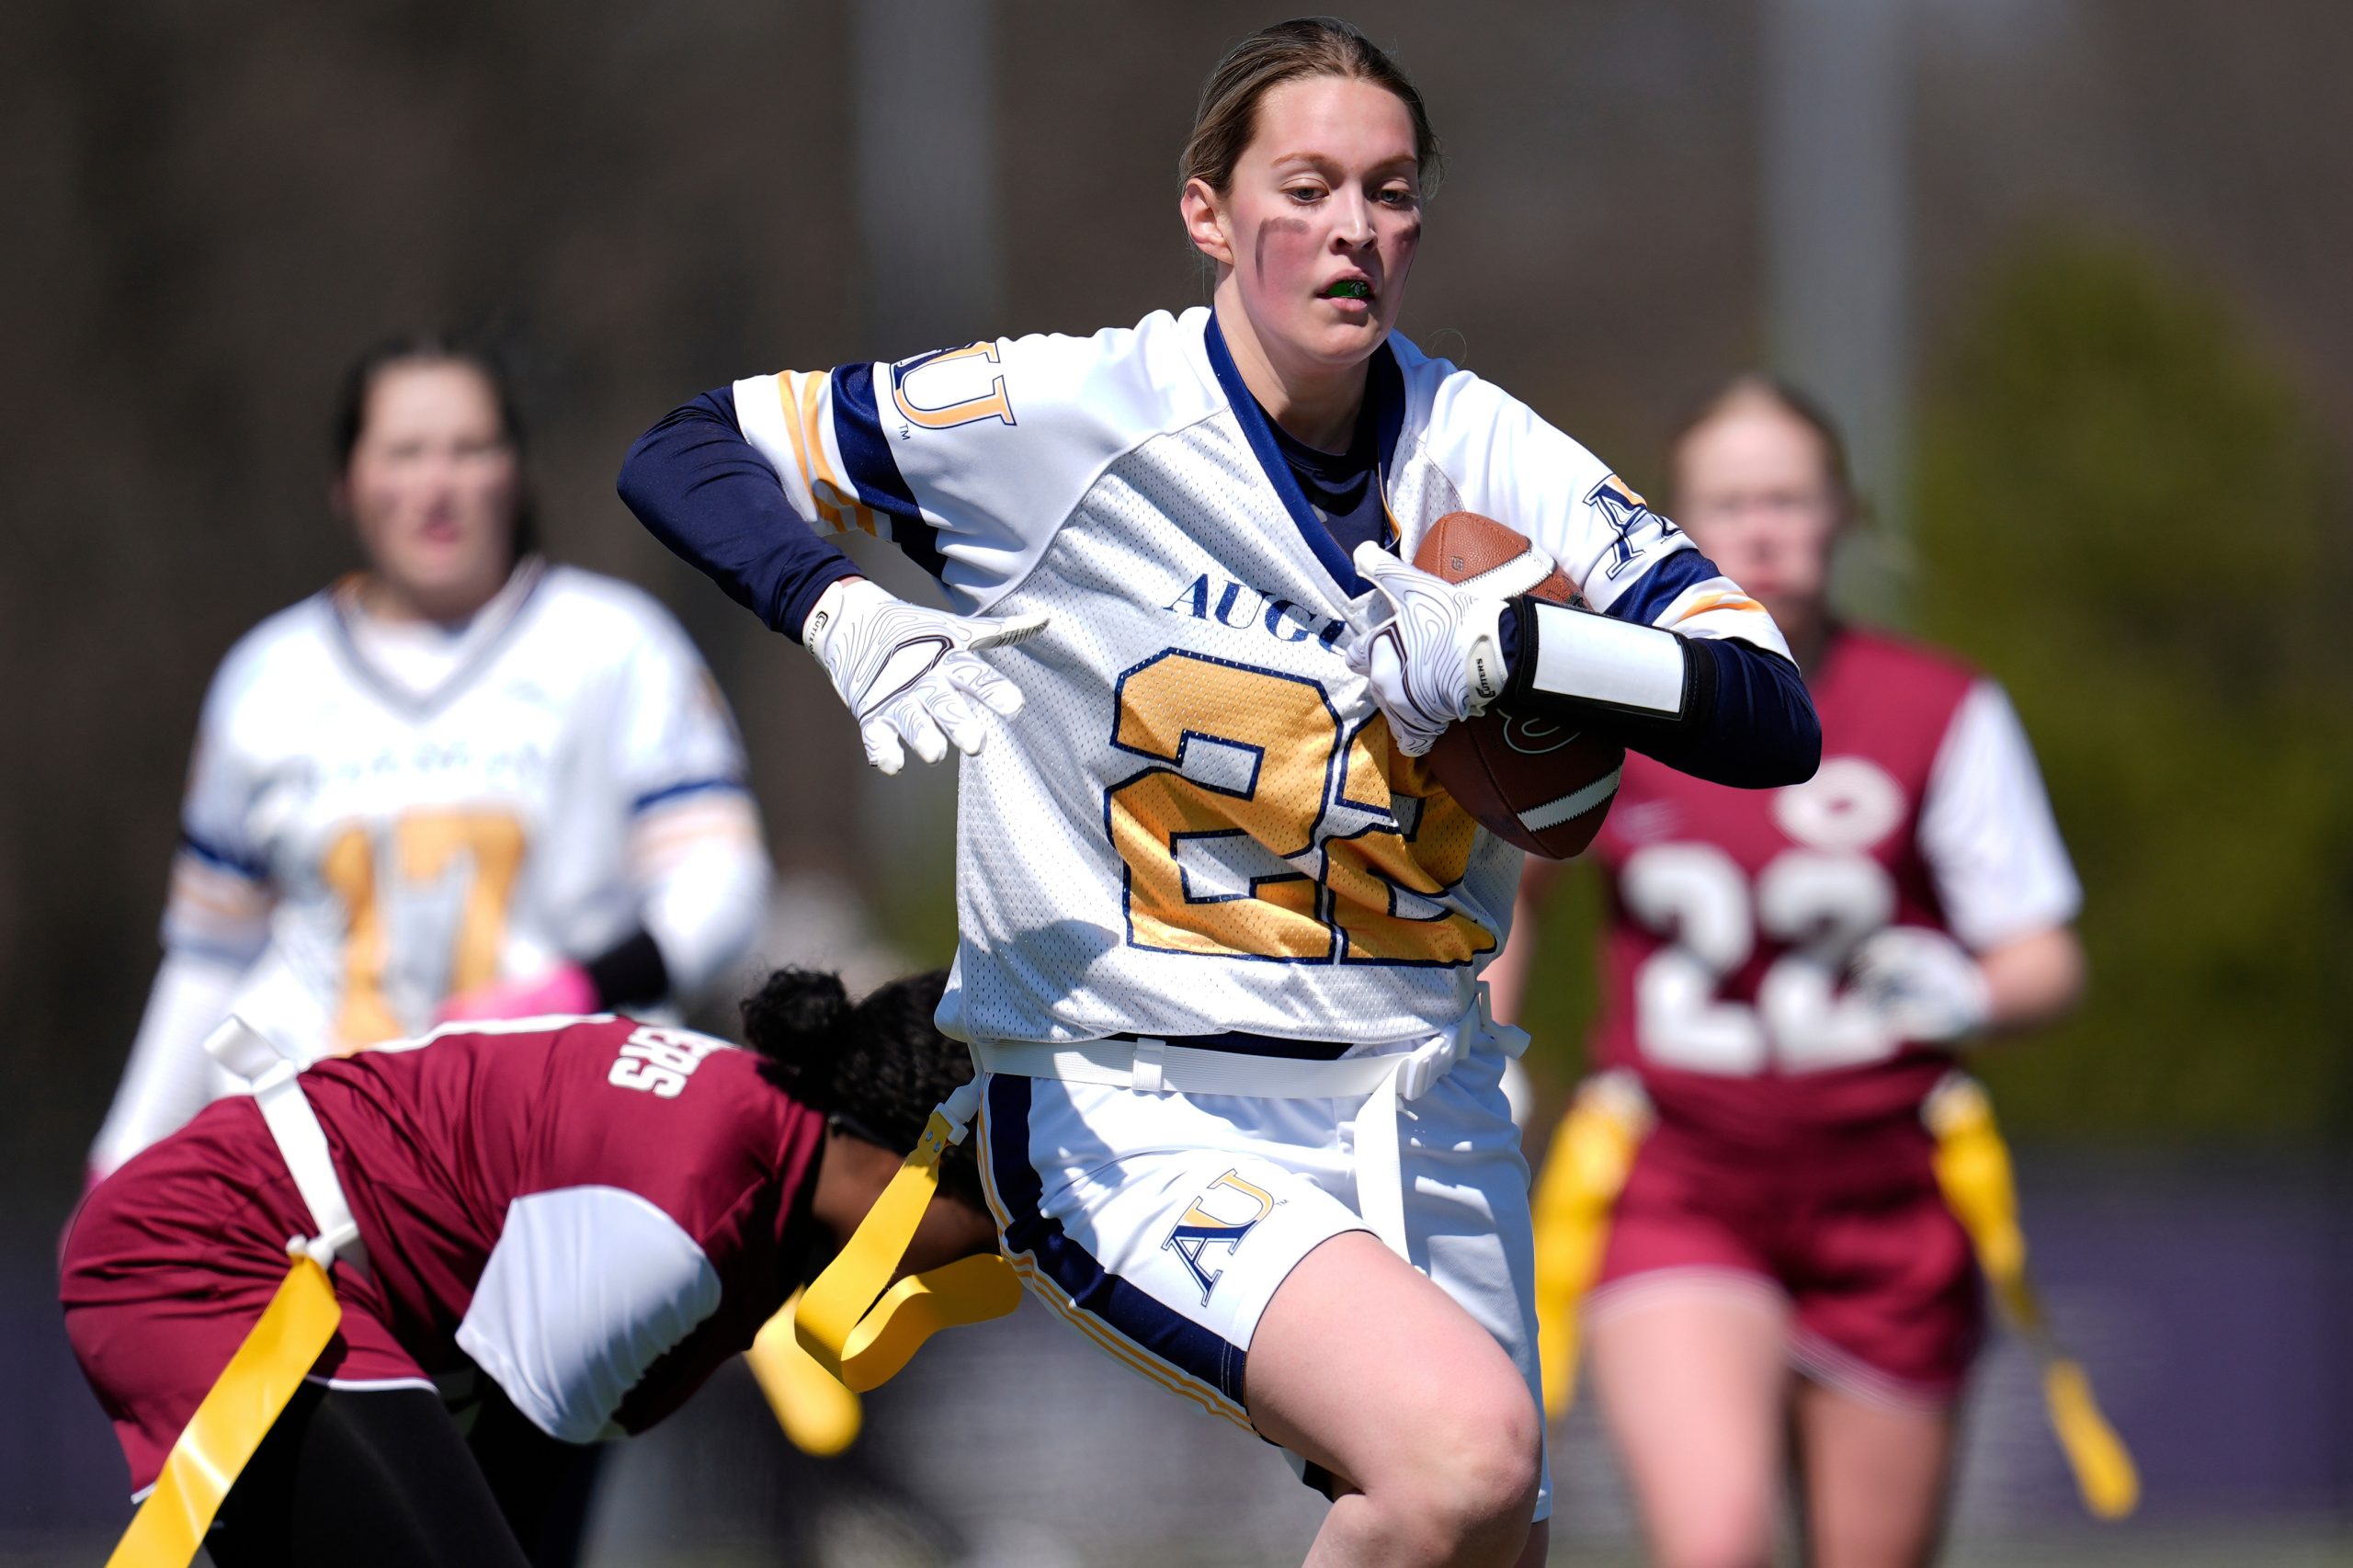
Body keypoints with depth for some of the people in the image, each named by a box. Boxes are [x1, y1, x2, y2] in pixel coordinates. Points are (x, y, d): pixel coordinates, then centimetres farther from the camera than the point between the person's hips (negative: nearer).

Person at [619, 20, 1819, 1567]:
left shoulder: (1484, 458, 0)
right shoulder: (1067, 415, -8)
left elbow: (1775, 720, -7)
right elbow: (683, 454, -1)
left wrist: (1507, 642, -23)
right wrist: (845, 617, -20)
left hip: (1421, 1104, 5)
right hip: (1130, 1111, -5)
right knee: (1466, 1443, -29)